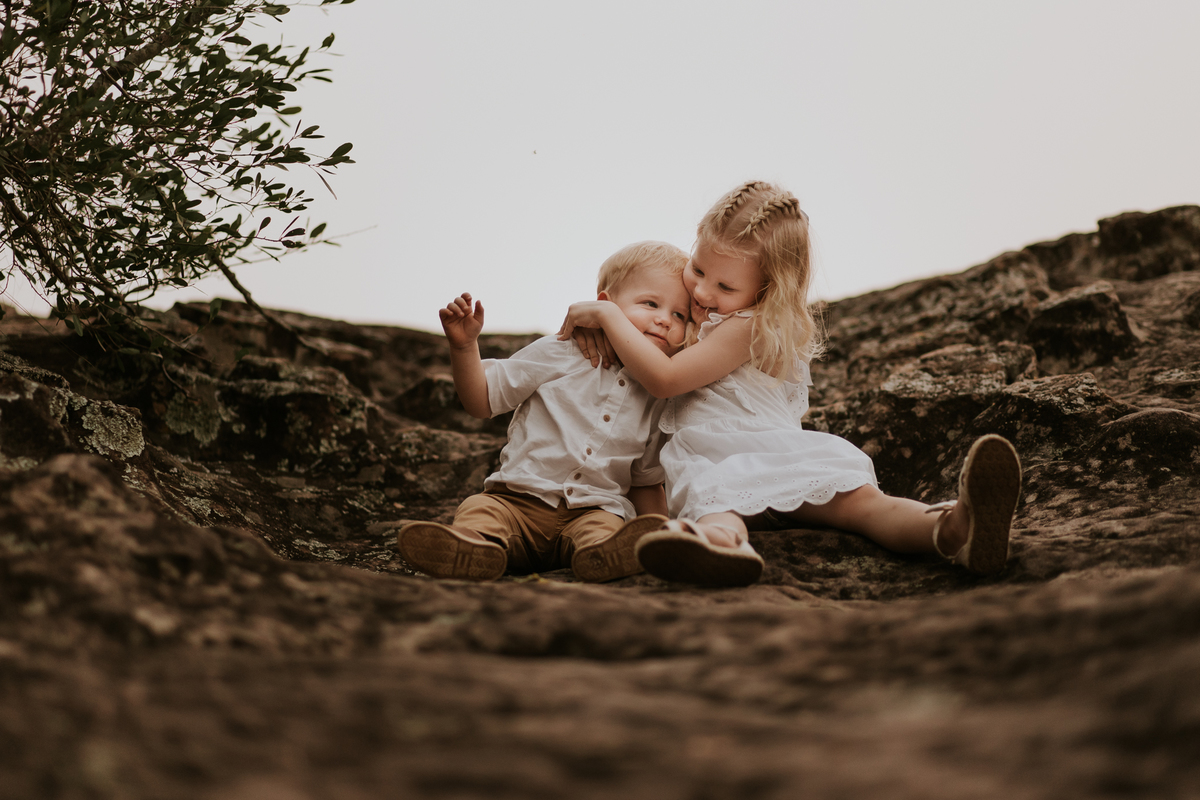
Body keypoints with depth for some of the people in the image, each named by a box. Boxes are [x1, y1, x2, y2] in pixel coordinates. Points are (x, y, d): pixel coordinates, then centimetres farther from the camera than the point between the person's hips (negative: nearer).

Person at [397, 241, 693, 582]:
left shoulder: (657, 400, 13)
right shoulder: (559, 355, 3)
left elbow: (646, 483, 22)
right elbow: (483, 400, 6)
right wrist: (465, 345, -9)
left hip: (595, 509, 1)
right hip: (520, 499, -1)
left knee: (606, 526, -32)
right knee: (479, 508, -29)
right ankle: (473, 545, -58)